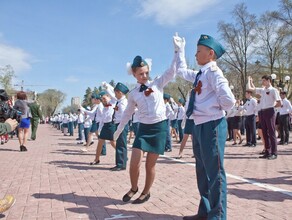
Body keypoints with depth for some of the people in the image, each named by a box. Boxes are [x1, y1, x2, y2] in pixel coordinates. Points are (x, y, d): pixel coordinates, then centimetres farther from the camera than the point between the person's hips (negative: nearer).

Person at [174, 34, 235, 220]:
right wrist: (180, 49, 37)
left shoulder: (213, 72, -11)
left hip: (211, 125, -10)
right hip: (199, 126, 10)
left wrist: (218, 109, -3)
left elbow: (229, 100, -23)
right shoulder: (200, 74, 15)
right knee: (203, 171, 17)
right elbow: (181, 71, 35)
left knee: (215, 172, -1)